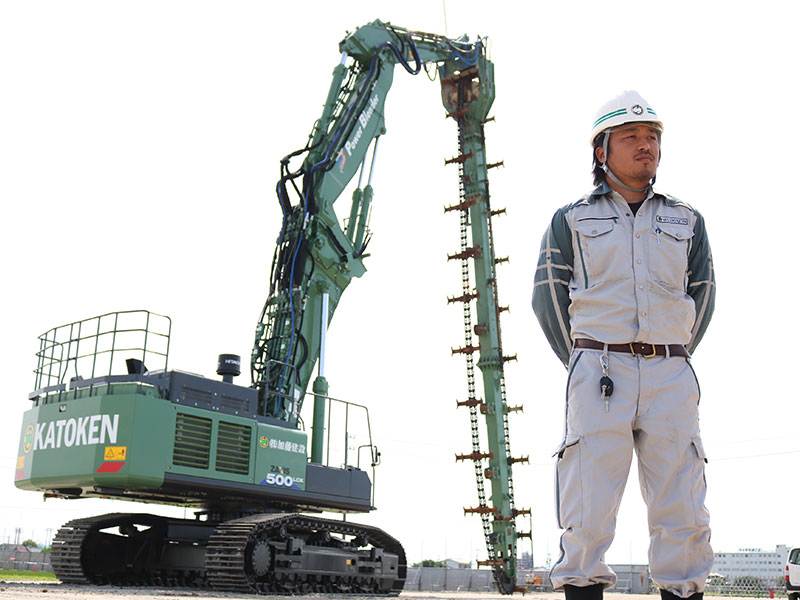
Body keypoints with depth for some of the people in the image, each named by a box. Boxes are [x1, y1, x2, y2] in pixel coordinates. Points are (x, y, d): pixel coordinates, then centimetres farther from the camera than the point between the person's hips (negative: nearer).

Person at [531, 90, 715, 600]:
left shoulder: (687, 222, 18)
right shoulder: (571, 220, 11)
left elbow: (702, 296, 18)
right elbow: (548, 296, 8)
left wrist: (673, 361, 11)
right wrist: (583, 366, 4)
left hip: (672, 378, 3)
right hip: (599, 378, -2)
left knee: (683, 516, 1)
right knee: (588, 519, -4)